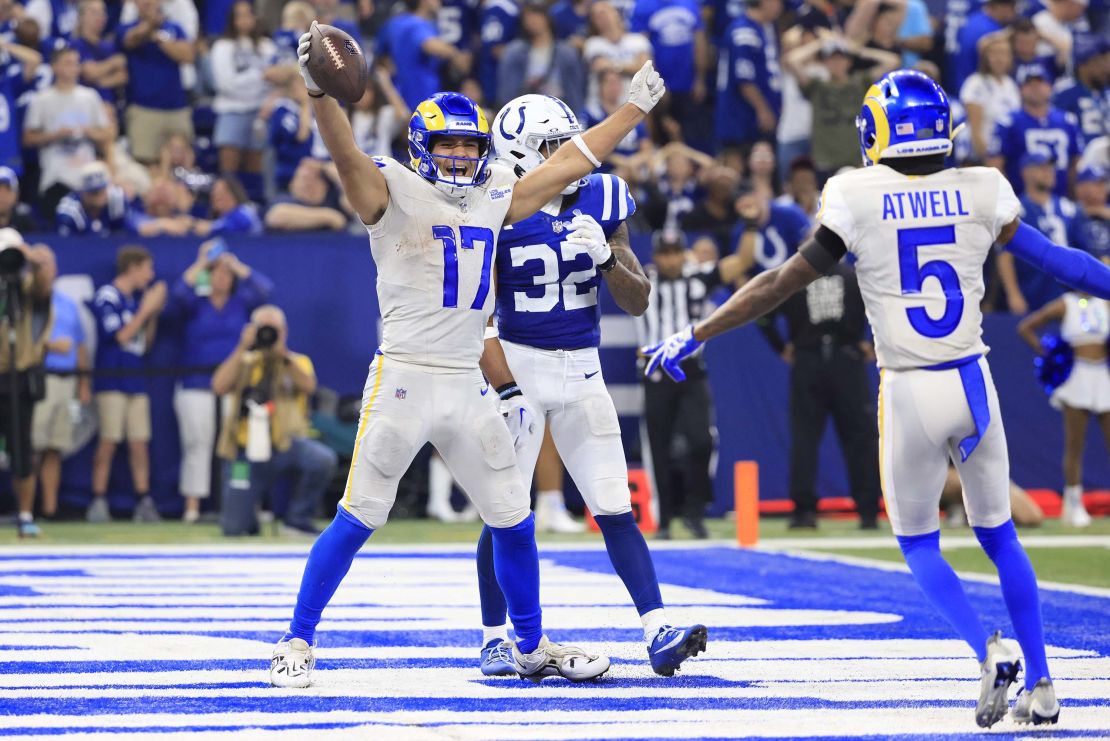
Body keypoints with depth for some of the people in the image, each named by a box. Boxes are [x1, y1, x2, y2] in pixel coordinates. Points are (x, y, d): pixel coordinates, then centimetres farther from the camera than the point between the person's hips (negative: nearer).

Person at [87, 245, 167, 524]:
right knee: (109, 441, -8)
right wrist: (146, 310, -10)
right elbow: (118, 336, -14)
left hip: (136, 382, 7)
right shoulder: (107, 296, -6)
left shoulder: (137, 298, 15)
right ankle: (99, 502, -4)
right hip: (111, 382, -7)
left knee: (140, 443, 3)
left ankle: (144, 502, 3)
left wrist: (154, 313, 7)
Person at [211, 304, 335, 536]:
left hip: (286, 444, 0)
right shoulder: (242, 362, 11)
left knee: (323, 459, -34)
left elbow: (309, 386, -13)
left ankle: (298, 520, -11)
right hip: (247, 450, 0)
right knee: (233, 528, -11)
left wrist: (283, 354, -23)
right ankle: (248, 517, 30)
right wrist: (243, 348, -12)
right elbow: (219, 387, -9)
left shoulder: (298, 362, 10)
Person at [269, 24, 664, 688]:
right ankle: (297, 644, 3)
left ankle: (533, 647, 27)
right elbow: (347, 155, -23)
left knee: (513, 521, 11)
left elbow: (570, 164, 23)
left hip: (469, 387, 6)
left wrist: (633, 109, 28)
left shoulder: (494, 198, 13)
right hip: (403, 381, -6)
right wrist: (320, 91, -42)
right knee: (358, 519, -6)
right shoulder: (396, 192, -4)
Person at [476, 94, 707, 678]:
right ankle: (495, 639, 13)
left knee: (615, 510, -2)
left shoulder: (601, 201, 5)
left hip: (583, 371, 3)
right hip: (518, 367, -3)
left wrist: (605, 258, -13)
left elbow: (637, 302, 6)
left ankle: (658, 634, -5)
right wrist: (505, 385, -15)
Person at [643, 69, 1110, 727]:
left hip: (911, 394, -2)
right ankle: (1040, 684, 16)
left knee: (919, 543, 15)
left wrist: (694, 337, 4)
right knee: (998, 535, 19)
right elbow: (1057, 262, 9)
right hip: (974, 383, 2)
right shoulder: (981, 193, -1)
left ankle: (988, 651, -8)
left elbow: (784, 283, -4)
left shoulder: (857, 201, -7)